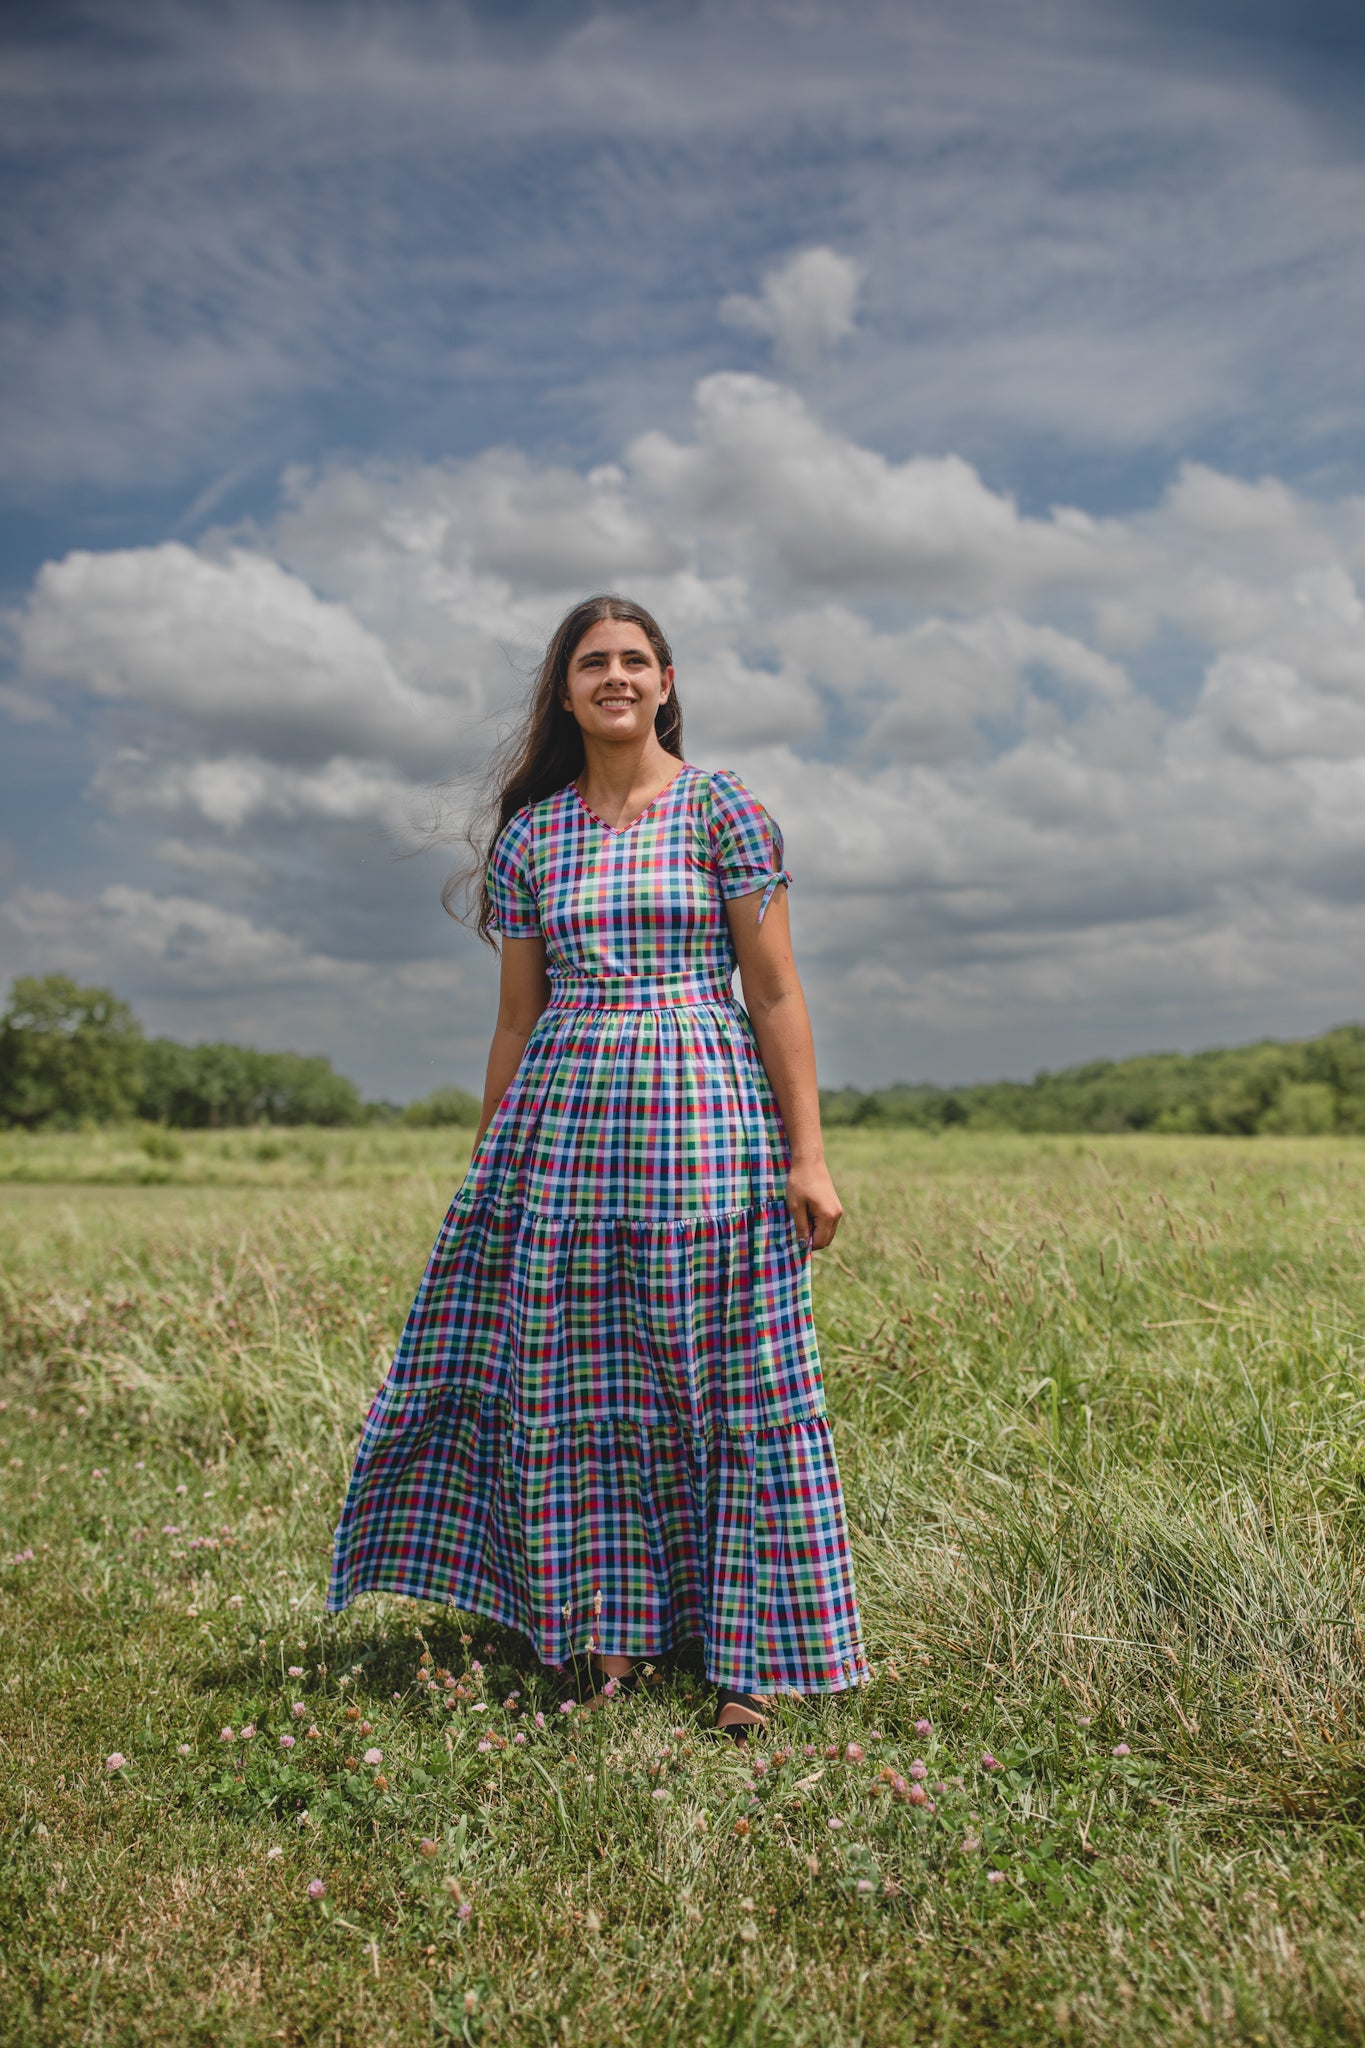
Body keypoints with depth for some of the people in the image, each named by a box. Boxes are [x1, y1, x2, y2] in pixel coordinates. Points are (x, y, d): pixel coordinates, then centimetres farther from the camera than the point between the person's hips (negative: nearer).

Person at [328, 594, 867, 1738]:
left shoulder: (723, 809, 1)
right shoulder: (529, 835, 11)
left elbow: (777, 990, -3)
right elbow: (518, 1016, 14)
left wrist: (807, 1153, -9)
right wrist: (489, 1168, 13)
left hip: (703, 1110, -3)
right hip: (564, 1117, 4)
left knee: (732, 1380, 1)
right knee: (582, 1385, 6)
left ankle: (751, 1654, 14)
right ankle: (616, 1637, 23)